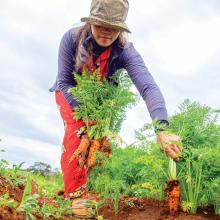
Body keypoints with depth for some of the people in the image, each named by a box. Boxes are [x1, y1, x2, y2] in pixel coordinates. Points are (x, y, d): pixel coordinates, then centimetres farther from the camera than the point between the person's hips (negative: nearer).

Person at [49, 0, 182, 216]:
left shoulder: (125, 51, -31)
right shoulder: (71, 38, -30)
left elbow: (148, 87, -45)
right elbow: (64, 82, -25)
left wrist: (162, 129, -60)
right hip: (69, 94, -1)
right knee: (76, 133, -23)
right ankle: (75, 194, -12)